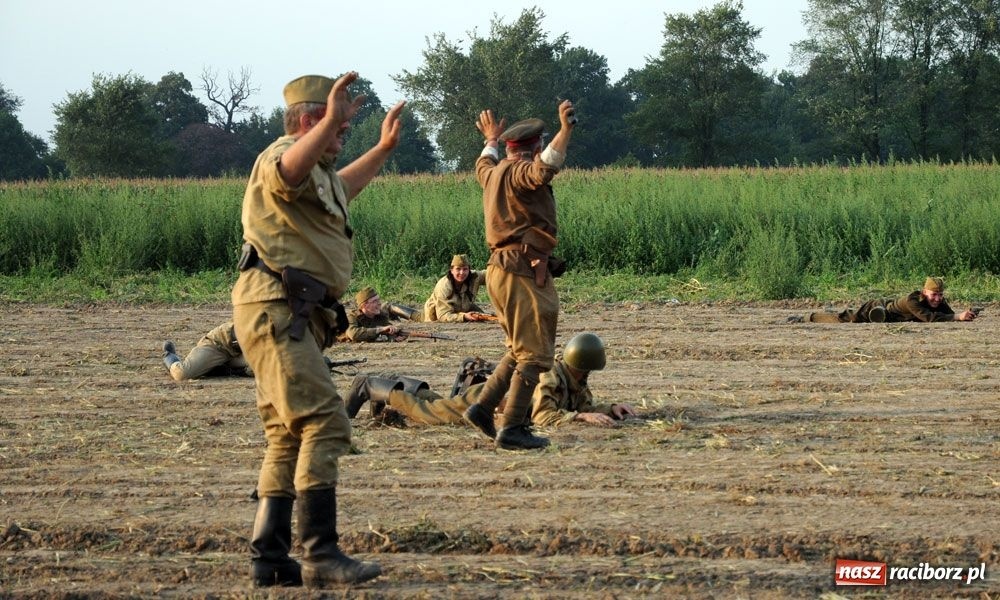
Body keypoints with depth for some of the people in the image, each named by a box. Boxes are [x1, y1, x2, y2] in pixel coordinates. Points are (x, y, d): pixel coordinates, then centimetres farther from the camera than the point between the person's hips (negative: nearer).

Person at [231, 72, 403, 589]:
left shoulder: (319, 171, 25)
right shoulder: (284, 156, -9)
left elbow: (339, 189, 50)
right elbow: (288, 171, -37)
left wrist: (384, 148, 53)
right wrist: (330, 120, -50)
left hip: (296, 316, 11)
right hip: (275, 309, -11)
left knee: (289, 437, 12)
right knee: (324, 424, -17)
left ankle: (268, 560, 14)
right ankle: (320, 555, -19)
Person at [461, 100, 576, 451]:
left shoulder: (494, 172, 17)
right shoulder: (520, 172, -12)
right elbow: (545, 168, -36)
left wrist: (491, 140, 61)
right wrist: (565, 130, -40)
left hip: (500, 269, 10)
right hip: (523, 272, -10)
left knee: (519, 349, 21)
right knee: (534, 353, -7)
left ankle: (483, 408, 16)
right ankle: (512, 429, -10)